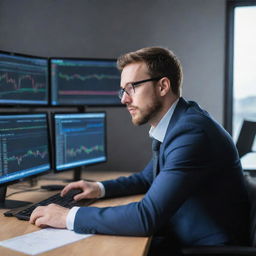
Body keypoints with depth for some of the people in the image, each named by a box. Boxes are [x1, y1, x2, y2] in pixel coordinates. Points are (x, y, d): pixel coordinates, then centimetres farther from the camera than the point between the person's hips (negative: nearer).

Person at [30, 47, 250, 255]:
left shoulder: (191, 132, -25)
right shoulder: (177, 125, 5)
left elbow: (148, 216, -29)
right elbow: (148, 178, 20)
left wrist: (69, 217, -21)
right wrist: (100, 188, 7)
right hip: (180, 237, 8)